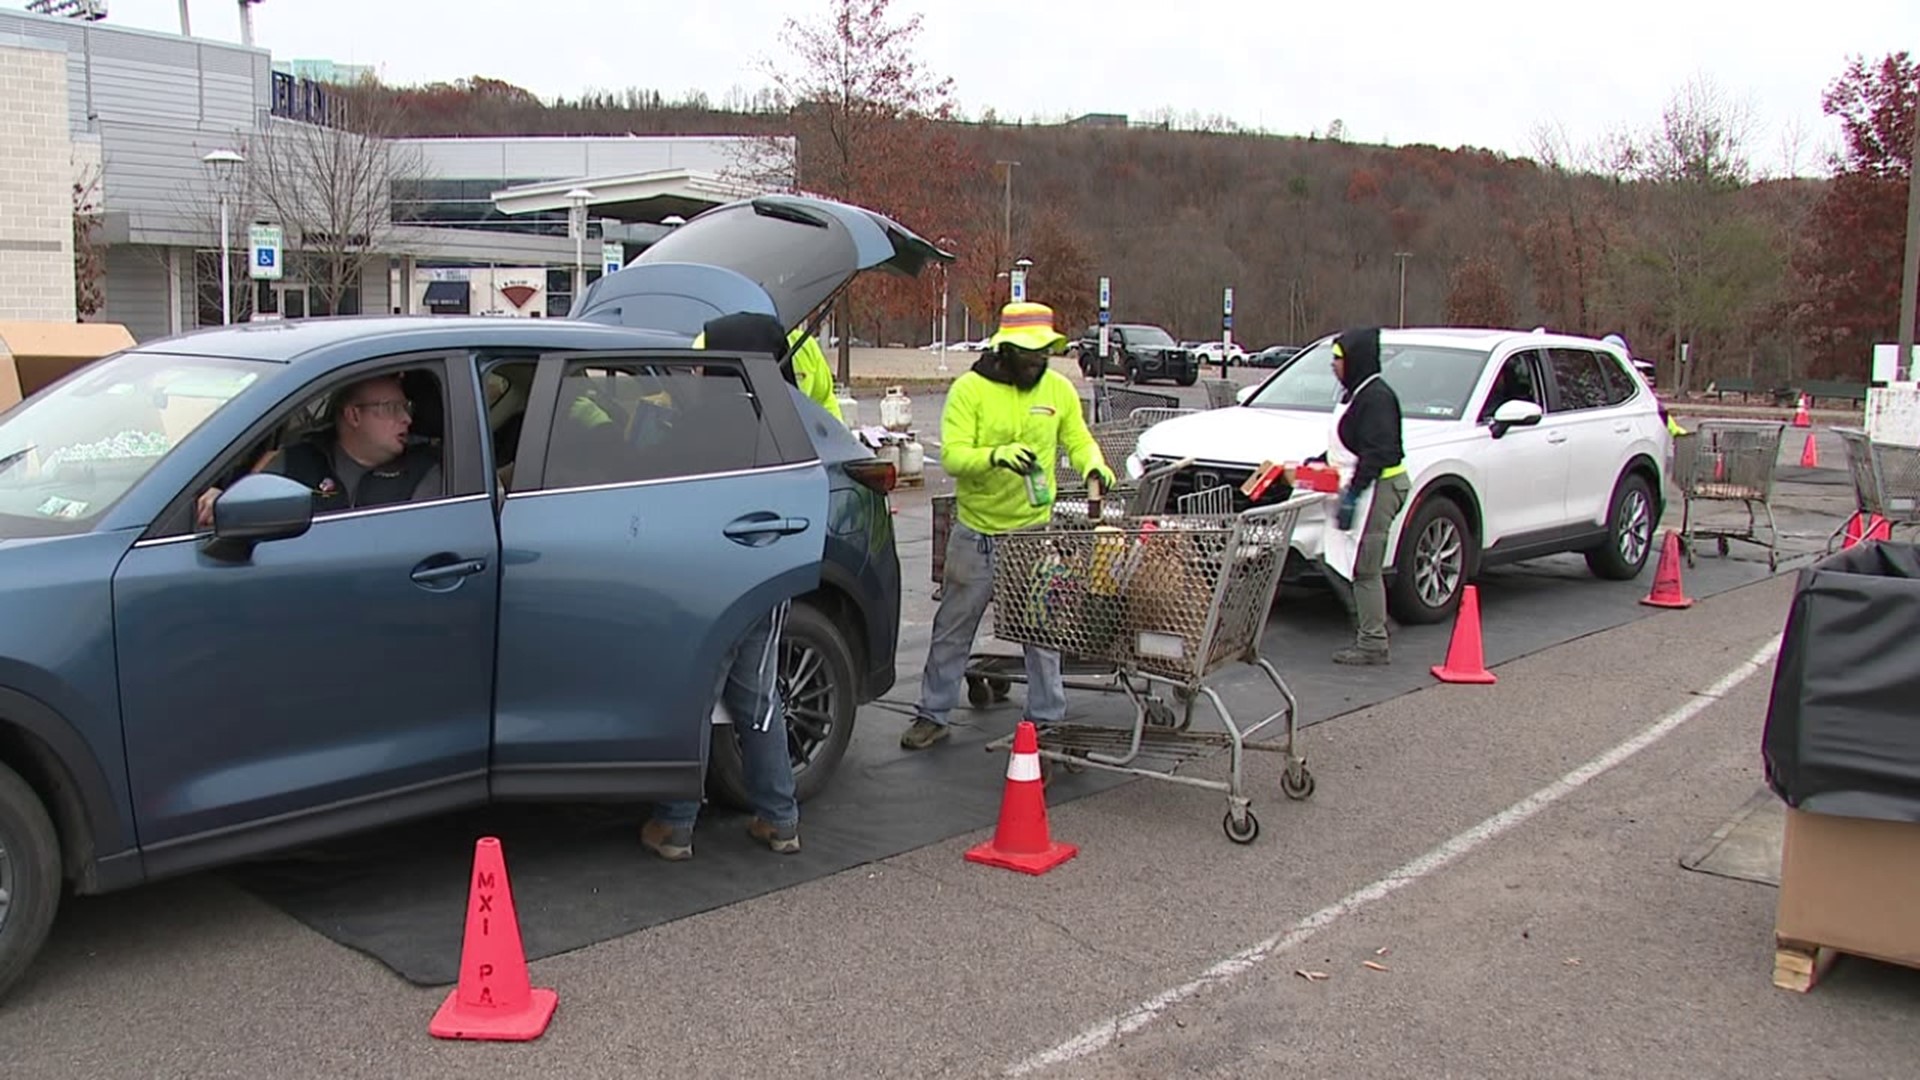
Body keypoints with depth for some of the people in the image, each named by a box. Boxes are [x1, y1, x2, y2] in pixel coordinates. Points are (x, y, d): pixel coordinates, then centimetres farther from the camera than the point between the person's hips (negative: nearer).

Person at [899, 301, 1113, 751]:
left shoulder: (1059, 390, 2)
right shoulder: (970, 389, -9)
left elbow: (1078, 440, 11)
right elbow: (952, 455, -16)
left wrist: (1093, 464, -12)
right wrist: (995, 456, -34)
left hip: (1036, 530, 2)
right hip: (976, 532, -2)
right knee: (953, 629, 9)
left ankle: (1047, 718, 20)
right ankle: (932, 714, 22)